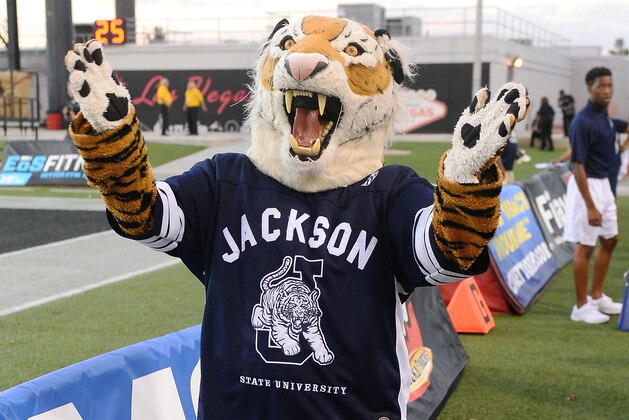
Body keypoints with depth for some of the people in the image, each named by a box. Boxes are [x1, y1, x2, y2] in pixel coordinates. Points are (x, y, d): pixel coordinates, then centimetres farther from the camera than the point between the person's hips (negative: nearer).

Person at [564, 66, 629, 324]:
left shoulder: (605, 116, 6)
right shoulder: (583, 122, -19)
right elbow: (578, 166, -22)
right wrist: (590, 206, -24)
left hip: (604, 184, 9)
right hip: (587, 185, -9)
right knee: (585, 246, -2)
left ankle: (596, 297, 30)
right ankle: (581, 307, 7)